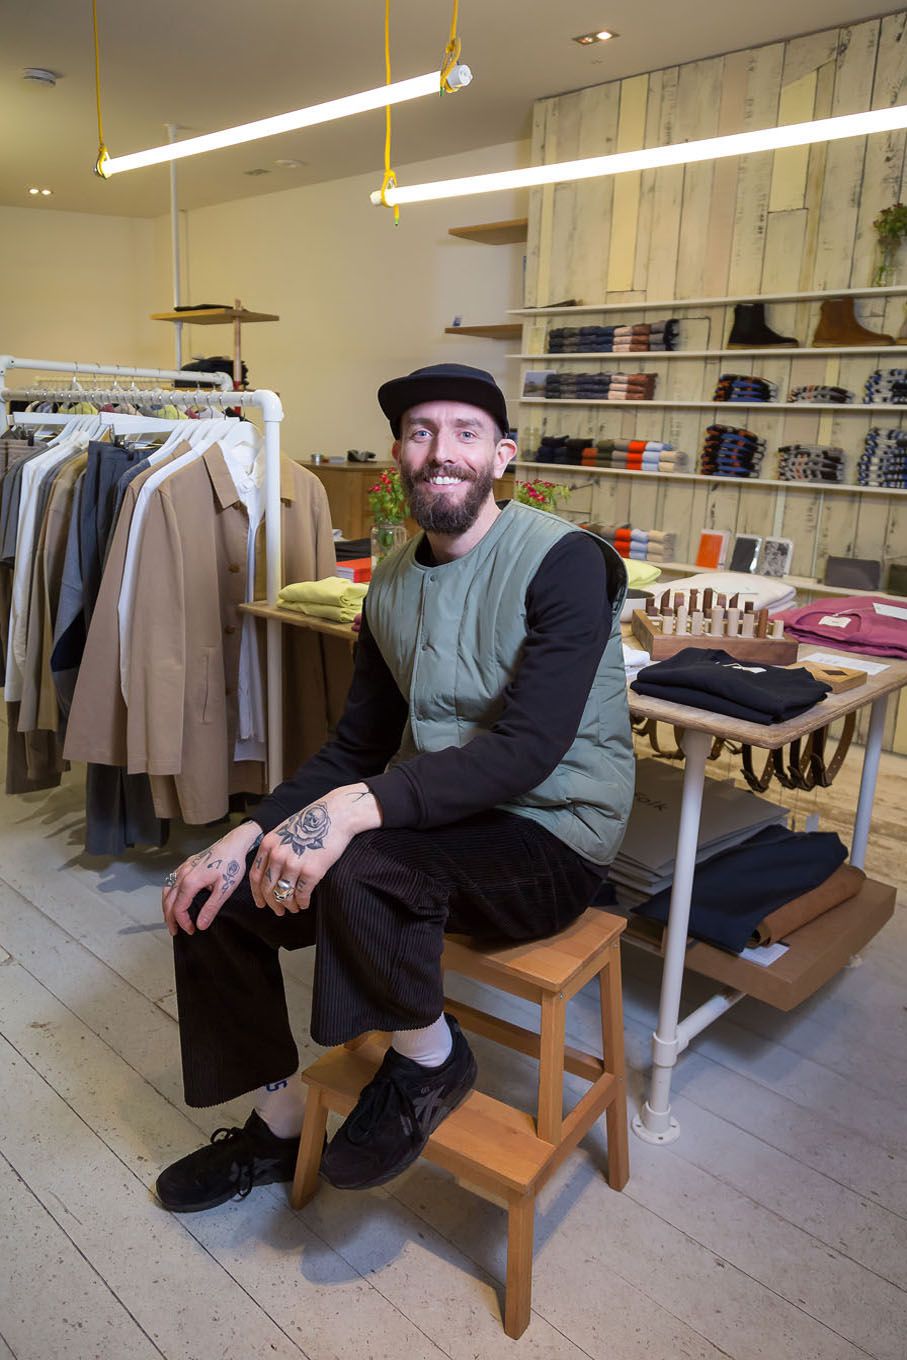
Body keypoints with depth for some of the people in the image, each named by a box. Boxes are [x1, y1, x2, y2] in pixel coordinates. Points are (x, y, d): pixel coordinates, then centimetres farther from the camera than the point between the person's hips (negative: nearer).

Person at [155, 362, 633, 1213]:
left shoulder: (564, 561, -15)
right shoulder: (393, 583, 6)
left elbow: (527, 749, -25)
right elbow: (357, 746, 8)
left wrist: (357, 807, -36)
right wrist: (247, 836, -6)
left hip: (549, 837, -7)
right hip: (435, 818, 7)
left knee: (356, 868, -35)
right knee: (216, 896, -3)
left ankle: (429, 1058, -2)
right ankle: (279, 1122, 19)